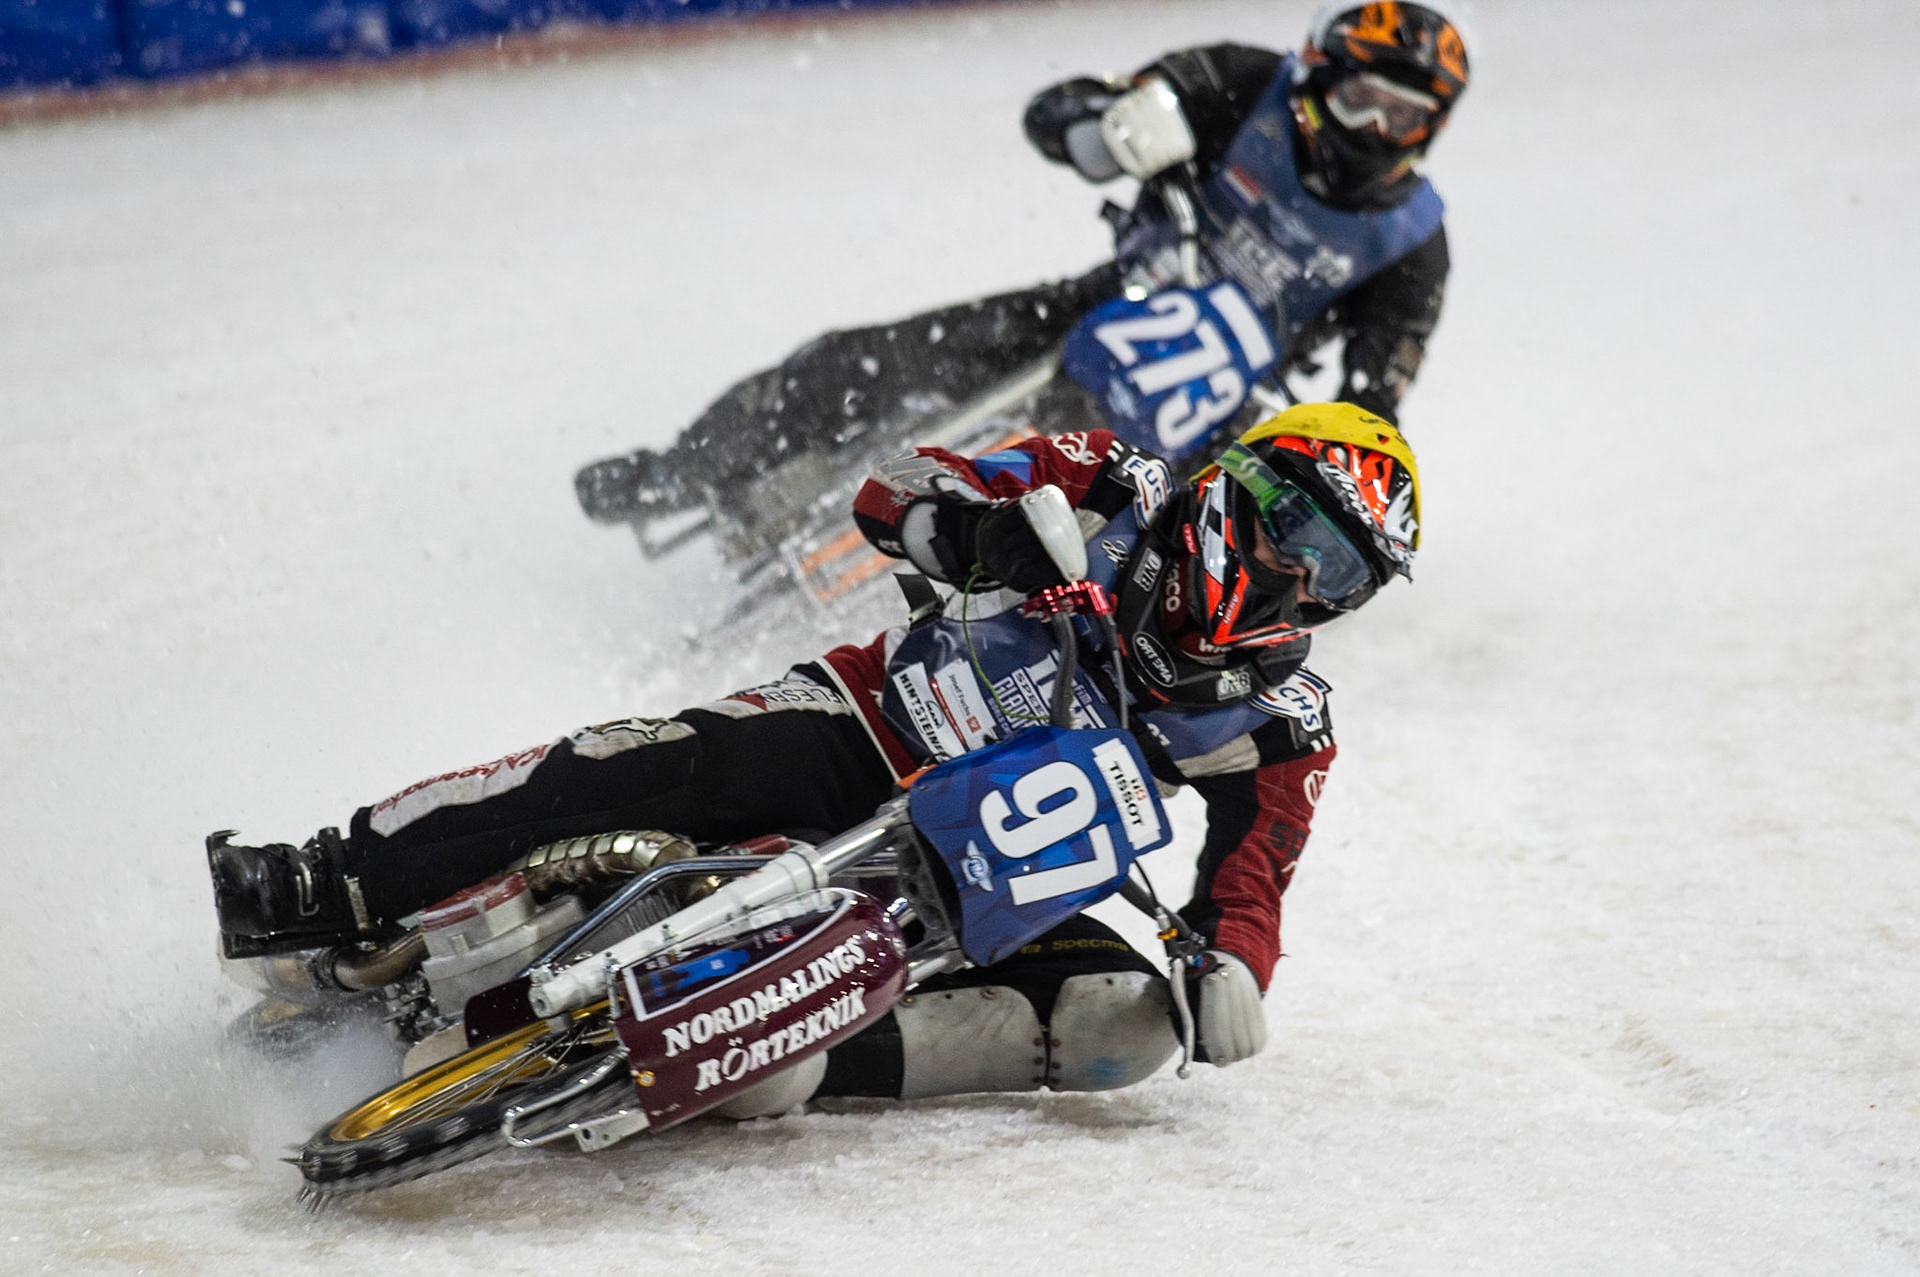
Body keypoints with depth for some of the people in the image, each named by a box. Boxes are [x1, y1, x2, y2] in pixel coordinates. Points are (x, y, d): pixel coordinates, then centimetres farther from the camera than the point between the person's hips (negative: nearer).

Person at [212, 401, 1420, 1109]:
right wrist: (978, 521, -24)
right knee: (664, 762, -31)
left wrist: (1234, 967, -28)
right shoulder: (1119, 497, -1)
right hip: (865, 728, -1)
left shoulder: (1283, 725, 1)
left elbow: (1254, 881, -5)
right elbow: (895, 487, -2)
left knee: (1124, 1023, -27)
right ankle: (330, 892, -32)